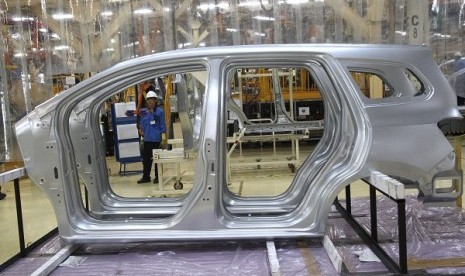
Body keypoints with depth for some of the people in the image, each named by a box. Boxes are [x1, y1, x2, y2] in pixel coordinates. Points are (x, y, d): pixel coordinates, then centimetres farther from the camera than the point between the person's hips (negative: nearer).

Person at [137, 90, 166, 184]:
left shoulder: (159, 111, -3)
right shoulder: (144, 113, 8)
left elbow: (163, 125, -2)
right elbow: (142, 125, 16)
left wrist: (163, 136, -7)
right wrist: (141, 131, 4)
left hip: (156, 139, -4)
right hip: (147, 139, 4)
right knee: (146, 158, 9)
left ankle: (157, 177, 15)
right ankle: (146, 177, 18)